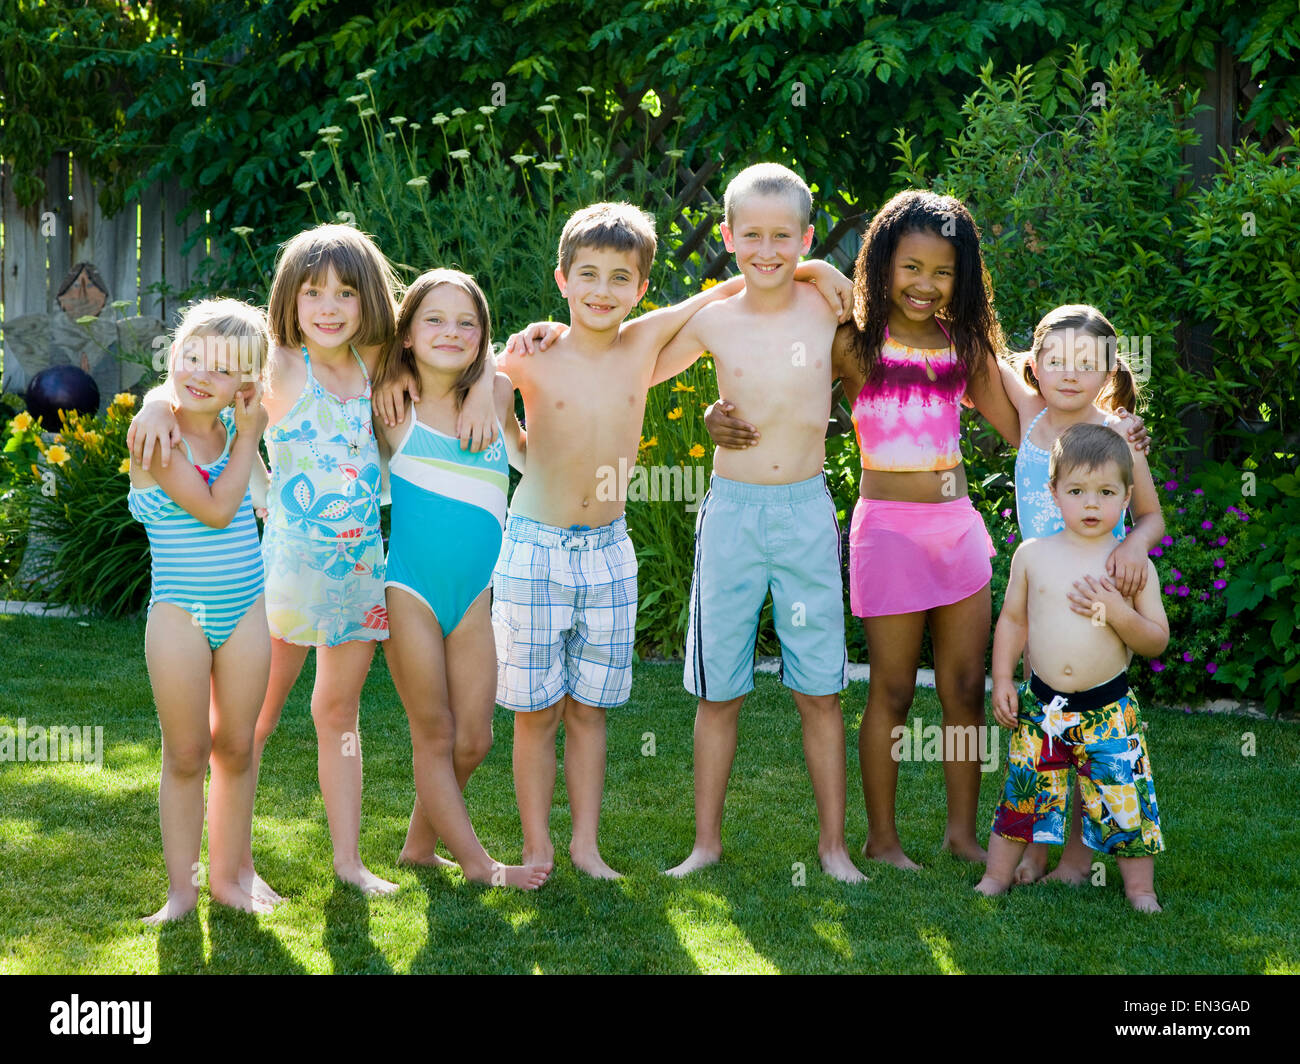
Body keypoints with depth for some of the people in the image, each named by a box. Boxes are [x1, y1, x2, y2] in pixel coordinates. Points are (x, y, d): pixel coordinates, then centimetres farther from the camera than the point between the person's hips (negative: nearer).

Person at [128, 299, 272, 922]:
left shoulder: (233, 425, 3)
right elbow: (215, 509, -21)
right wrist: (248, 438, -14)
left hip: (244, 612, 5)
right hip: (180, 614, -5)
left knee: (236, 749, 11)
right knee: (186, 756, 4)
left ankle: (227, 878, 23)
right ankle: (181, 888, 16)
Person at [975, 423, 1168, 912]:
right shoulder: (1033, 555, 1)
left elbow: (1157, 640, -2)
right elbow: (1012, 619, 11)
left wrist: (1117, 612, -18)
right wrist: (1002, 679, 3)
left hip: (1108, 711, -1)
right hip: (1040, 705, 1)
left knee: (1125, 801, 3)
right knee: (1021, 795, 10)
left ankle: (1140, 889, 20)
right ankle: (995, 878, 26)